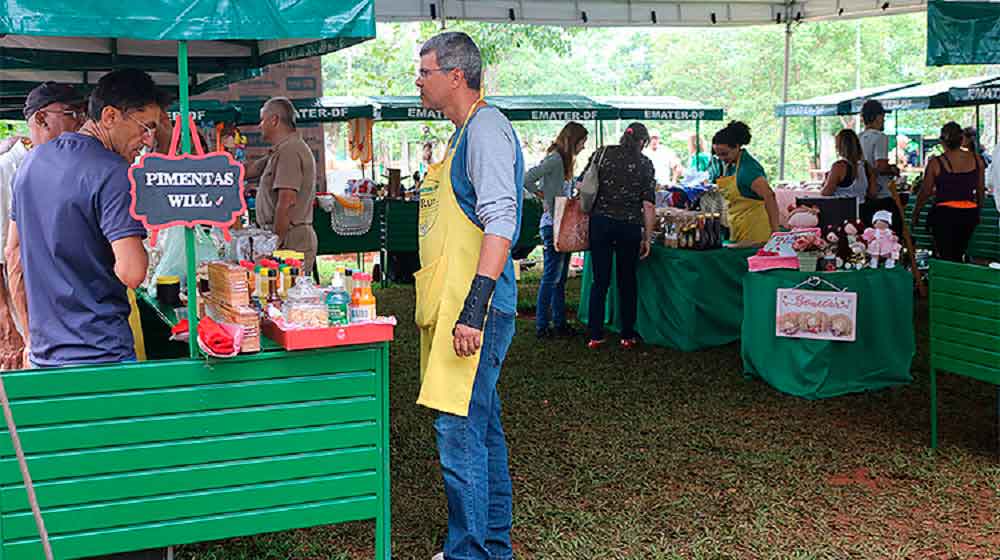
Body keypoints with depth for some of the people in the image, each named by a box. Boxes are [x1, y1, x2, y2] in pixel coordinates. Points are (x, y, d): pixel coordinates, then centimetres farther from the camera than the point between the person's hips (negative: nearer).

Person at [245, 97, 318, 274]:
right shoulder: (282, 150, 19)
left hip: (290, 239, -10)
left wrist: (276, 243, -20)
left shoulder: (289, 151, -15)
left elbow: (286, 202, -22)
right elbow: (248, 171, 28)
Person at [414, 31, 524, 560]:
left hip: (475, 308, -10)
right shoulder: (465, 133, 19)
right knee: (481, 427, 15)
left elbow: (500, 220, -22)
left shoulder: (486, 128, -12)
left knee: (459, 431, -8)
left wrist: (474, 308, -27)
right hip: (455, 305, 10)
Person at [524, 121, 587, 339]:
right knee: (551, 277, -6)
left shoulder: (565, 161, 16)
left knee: (560, 278, 13)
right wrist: (544, 197, -14)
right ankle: (542, 326, 0)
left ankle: (560, 323, 20)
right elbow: (527, 179, -22)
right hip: (552, 225, -10)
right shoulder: (555, 159, -14)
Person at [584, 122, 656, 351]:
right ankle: (628, 336, 18)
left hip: (600, 222, 1)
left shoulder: (601, 154, 4)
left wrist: (589, 211, 14)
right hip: (630, 225, -1)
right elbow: (649, 205, -1)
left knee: (600, 280, 7)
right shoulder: (645, 164, 2)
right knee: (627, 281, 12)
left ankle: (595, 336, 8)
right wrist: (647, 238, 4)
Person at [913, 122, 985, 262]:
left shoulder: (936, 163, -9)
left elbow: (925, 193, -2)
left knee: (946, 257, 2)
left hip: (944, 213, -4)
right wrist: (977, 211, 26)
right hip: (969, 213, 4)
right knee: (958, 255, 17)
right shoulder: (976, 160, 1)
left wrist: (915, 214, 12)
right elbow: (981, 189, 11)